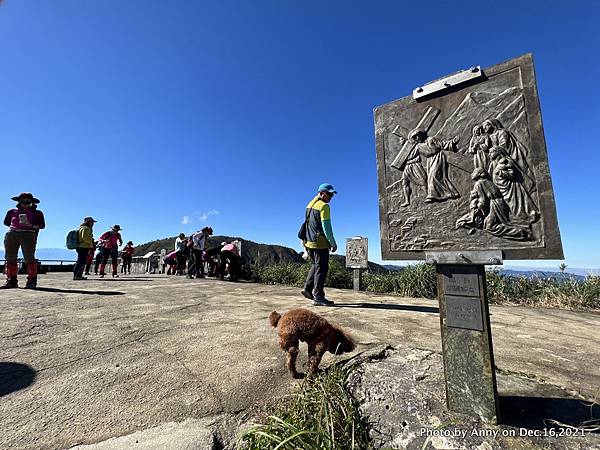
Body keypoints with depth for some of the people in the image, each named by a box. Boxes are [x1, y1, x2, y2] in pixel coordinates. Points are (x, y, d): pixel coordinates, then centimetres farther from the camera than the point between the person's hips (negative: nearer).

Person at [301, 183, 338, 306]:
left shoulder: (310, 204, 14)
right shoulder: (324, 206, -12)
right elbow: (326, 227, -18)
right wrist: (333, 244, -12)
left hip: (308, 241, 9)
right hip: (320, 243, -9)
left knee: (316, 265, 22)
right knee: (321, 268, -1)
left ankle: (307, 288, 19)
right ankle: (318, 297, 4)